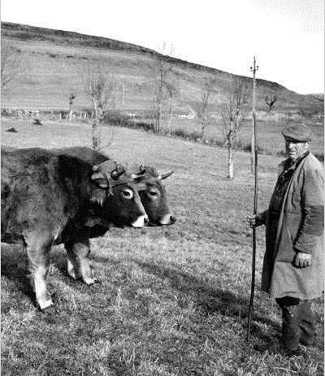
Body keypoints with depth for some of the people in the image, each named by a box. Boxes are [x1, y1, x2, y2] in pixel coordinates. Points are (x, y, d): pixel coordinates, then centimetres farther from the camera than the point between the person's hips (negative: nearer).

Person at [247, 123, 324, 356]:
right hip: (282, 242, 10)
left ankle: (290, 348, 12)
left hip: (298, 246, -10)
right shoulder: (288, 167, 13)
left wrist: (304, 248, -24)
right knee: (298, 292, 20)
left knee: (291, 294, -1)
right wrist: (261, 218, 17)